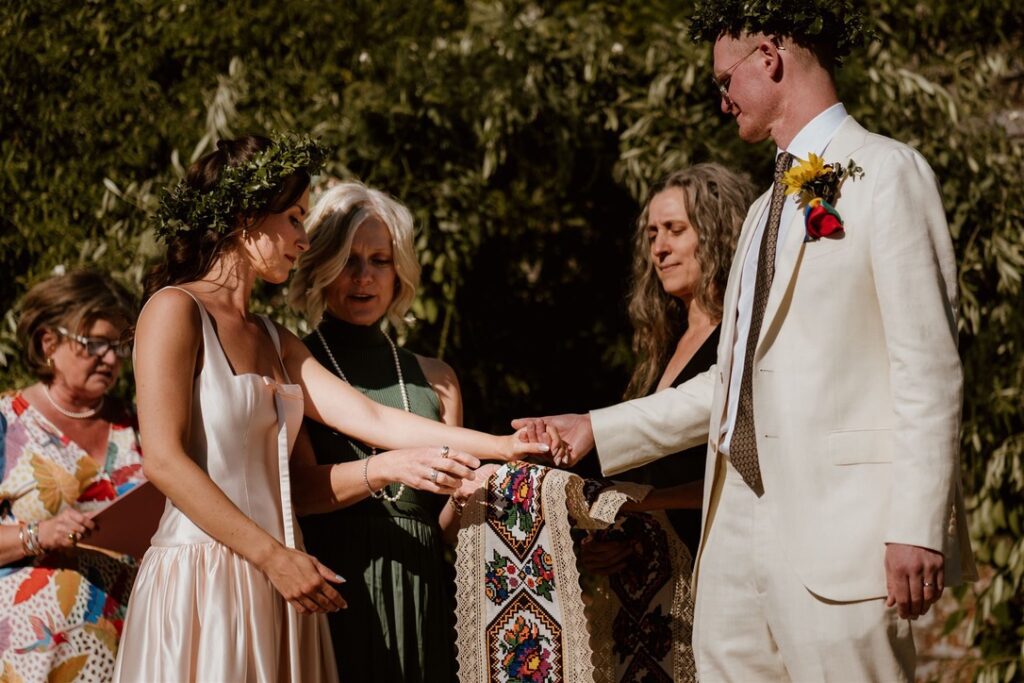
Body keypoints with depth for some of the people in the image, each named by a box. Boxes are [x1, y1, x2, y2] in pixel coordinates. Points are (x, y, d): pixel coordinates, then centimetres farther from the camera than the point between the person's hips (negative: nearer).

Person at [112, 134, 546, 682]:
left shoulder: (271, 340, 19)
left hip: (272, 589, 7)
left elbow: (367, 417, 10)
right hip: (203, 578, -7)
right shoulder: (175, 310, -4)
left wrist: (501, 446, 3)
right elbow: (163, 460, -14)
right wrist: (276, 557, -17)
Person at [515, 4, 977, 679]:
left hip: (838, 524, -8)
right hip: (740, 523, 8)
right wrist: (600, 429, 22)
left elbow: (928, 364, -11)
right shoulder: (771, 206, 22)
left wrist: (918, 527, -17)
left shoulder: (887, 172, -4)